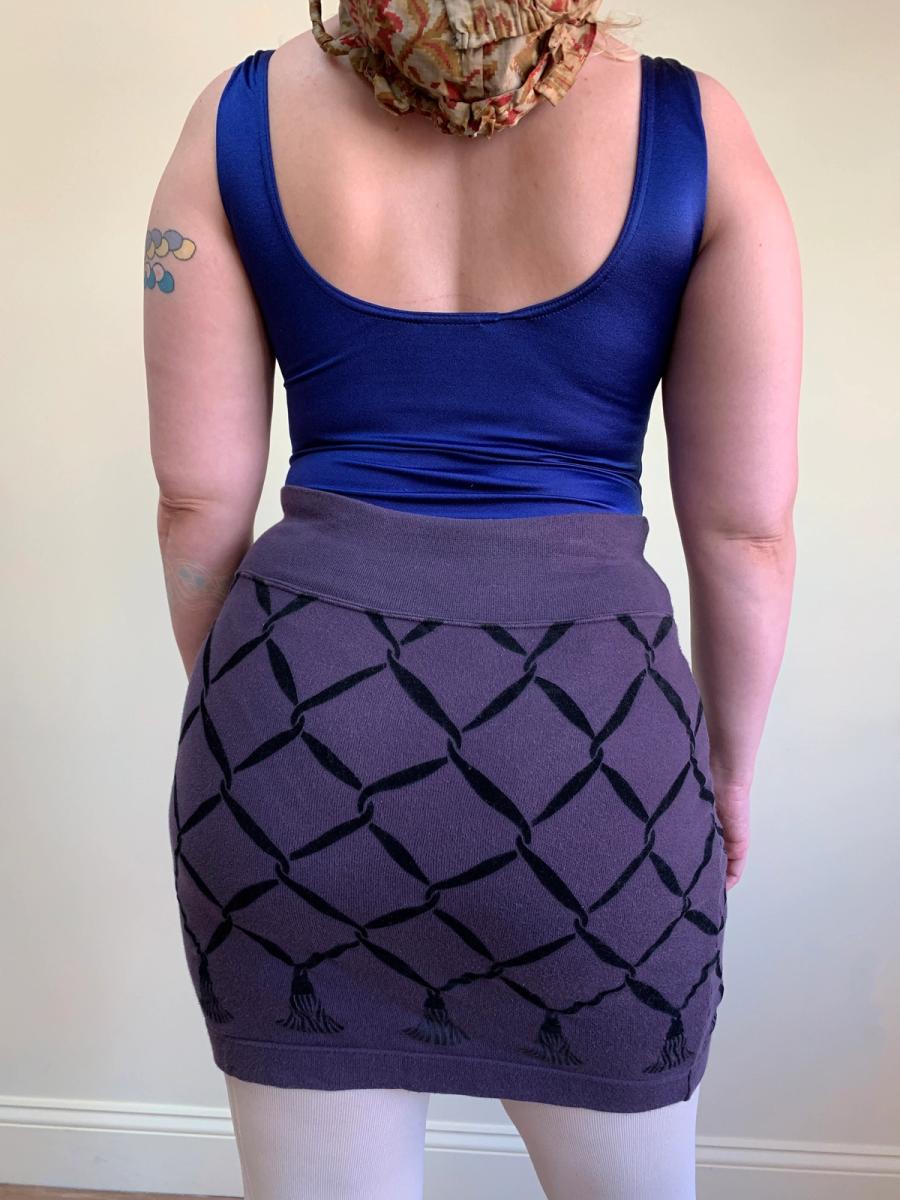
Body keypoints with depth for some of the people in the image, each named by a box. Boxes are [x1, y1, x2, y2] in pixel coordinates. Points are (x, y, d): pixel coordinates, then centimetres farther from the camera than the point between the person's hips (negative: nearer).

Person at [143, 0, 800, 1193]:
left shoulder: (241, 114, 3)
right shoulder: (692, 126, -1)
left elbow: (199, 500, 2)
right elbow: (745, 527, 0)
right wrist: (732, 769, 14)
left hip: (303, 699, 2)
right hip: (582, 717, 0)